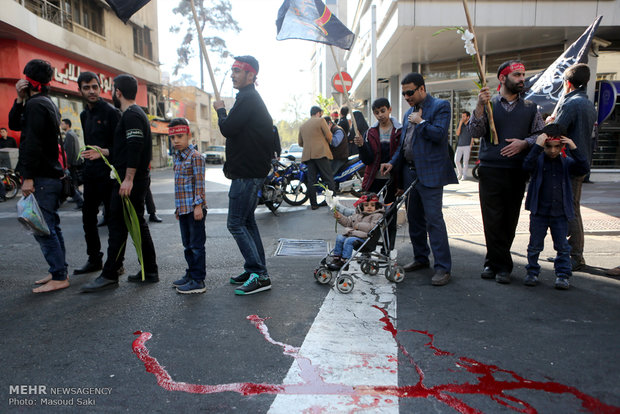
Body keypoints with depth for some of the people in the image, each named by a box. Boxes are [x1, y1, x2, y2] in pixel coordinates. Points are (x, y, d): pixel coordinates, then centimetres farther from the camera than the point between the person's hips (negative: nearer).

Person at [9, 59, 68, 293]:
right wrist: (20, 100, 10)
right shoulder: (48, 104, 19)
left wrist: (28, 177, -20)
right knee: (51, 227, 14)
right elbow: (14, 124, 23)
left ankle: (59, 277, -3)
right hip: (52, 175, 10)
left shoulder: (35, 104, -12)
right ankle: (58, 272, 22)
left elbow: (32, 143, -20)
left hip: (41, 177, -10)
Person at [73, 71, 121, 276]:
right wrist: (86, 165, 21)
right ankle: (94, 259, 24)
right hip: (90, 174, 8)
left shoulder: (110, 112, -7)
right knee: (88, 218, 12)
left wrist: (104, 152, -26)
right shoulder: (84, 115, 17)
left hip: (107, 173, -8)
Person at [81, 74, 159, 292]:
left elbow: (135, 148, -23)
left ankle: (109, 275, 0)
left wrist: (128, 179, -25)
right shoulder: (136, 113, 21)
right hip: (138, 180, 11)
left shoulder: (131, 115, -12)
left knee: (117, 225, -6)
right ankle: (150, 271, 17)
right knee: (137, 224, 12)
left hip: (129, 181, -11)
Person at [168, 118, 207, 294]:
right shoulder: (177, 157, 15)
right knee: (187, 244, 17)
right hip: (183, 209, 9)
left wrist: (198, 206, -19)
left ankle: (198, 281, 4)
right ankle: (191, 274, 29)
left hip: (194, 208, -9)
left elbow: (199, 183, -15)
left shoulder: (195, 157, -11)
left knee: (197, 245, -2)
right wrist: (178, 207, 20)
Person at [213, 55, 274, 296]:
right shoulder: (252, 98, 21)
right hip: (252, 170, 11)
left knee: (236, 223, -9)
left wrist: (220, 110, -1)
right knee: (247, 221, 15)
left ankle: (259, 275, -6)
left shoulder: (248, 99, -14)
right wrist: (232, 165, 17)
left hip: (247, 173, -11)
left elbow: (228, 129, -20)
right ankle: (255, 271, 22)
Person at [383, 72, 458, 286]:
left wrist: (420, 122, -8)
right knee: (414, 219, 13)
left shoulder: (440, 106, -4)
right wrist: (393, 162, 8)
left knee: (434, 219, -9)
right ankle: (421, 258, 27)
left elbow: (439, 134, -18)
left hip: (430, 173, -8)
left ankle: (443, 267, -2)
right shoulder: (409, 113, 18)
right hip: (409, 171, 8)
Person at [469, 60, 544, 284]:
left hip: (517, 171, 2)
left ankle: (494, 262, 16)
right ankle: (502, 265, 9)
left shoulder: (530, 108, 14)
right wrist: (480, 106, -18)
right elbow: (476, 132, -5)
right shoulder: (488, 104, 7)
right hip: (490, 170, -2)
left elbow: (542, 134, 11)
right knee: (492, 219, -3)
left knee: (509, 220, 3)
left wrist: (524, 143, -8)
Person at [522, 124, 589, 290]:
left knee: (563, 246, 8)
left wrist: (574, 149, -15)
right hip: (539, 212, -2)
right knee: (535, 245, 7)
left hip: (560, 213, 2)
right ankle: (532, 272, 22)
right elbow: (527, 166, -24)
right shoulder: (538, 160, -4)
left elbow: (583, 169, -9)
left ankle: (562, 275, 20)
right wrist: (537, 146, -28)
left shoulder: (567, 162, 5)